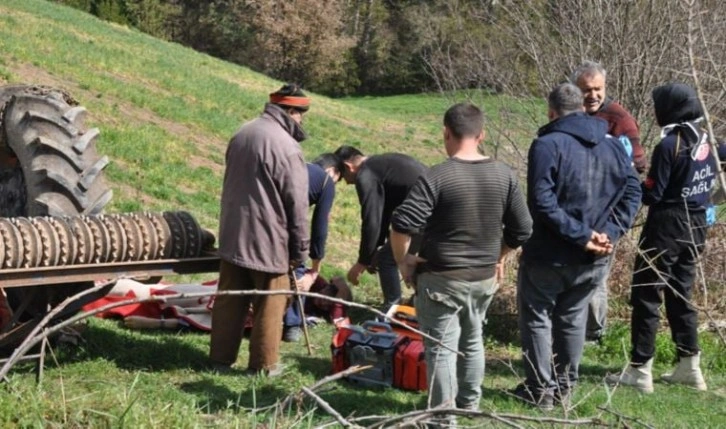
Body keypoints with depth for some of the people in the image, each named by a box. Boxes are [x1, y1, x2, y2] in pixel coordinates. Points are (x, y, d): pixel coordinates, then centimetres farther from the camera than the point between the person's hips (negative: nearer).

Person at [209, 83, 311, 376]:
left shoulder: (242, 134, 8)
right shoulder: (286, 146, -18)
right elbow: (297, 204, -15)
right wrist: (300, 249, -6)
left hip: (232, 235, 8)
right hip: (268, 240, -7)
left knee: (229, 299, 13)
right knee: (269, 305, 5)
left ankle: (220, 358, 21)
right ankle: (263, 365, 12)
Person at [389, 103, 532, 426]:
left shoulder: (437, 177, -18)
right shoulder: (504, 175, -1)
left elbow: (402, 224, -23)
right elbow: (523, 228, 4)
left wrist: (402, 261, -8)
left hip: (442, 279, -6)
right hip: (485, 278, 6)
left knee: (442, 348, 3)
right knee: (472, 341, 23)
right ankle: (470, 405, 37)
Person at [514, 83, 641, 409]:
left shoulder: (547, 145, -14)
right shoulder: (613, 146, 5)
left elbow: (542, 202, -23)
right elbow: (632, 192, 1)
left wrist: (580, 234, -20)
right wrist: (609, 233, -7)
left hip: (549, 254, -5)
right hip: (593, 259, 6)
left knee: (537, 318, 9)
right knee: (572, 319, 19)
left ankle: (540, 389, 12)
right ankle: (565, 386, 27)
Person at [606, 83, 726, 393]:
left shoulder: (669, 145, -17)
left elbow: (652, 194, -16)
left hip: (667, 227, -8)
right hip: (696, 228, 8)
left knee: (646, 296, -1)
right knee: (679, 295, 17)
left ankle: (640, 371, 0)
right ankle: (690, 367, 20)